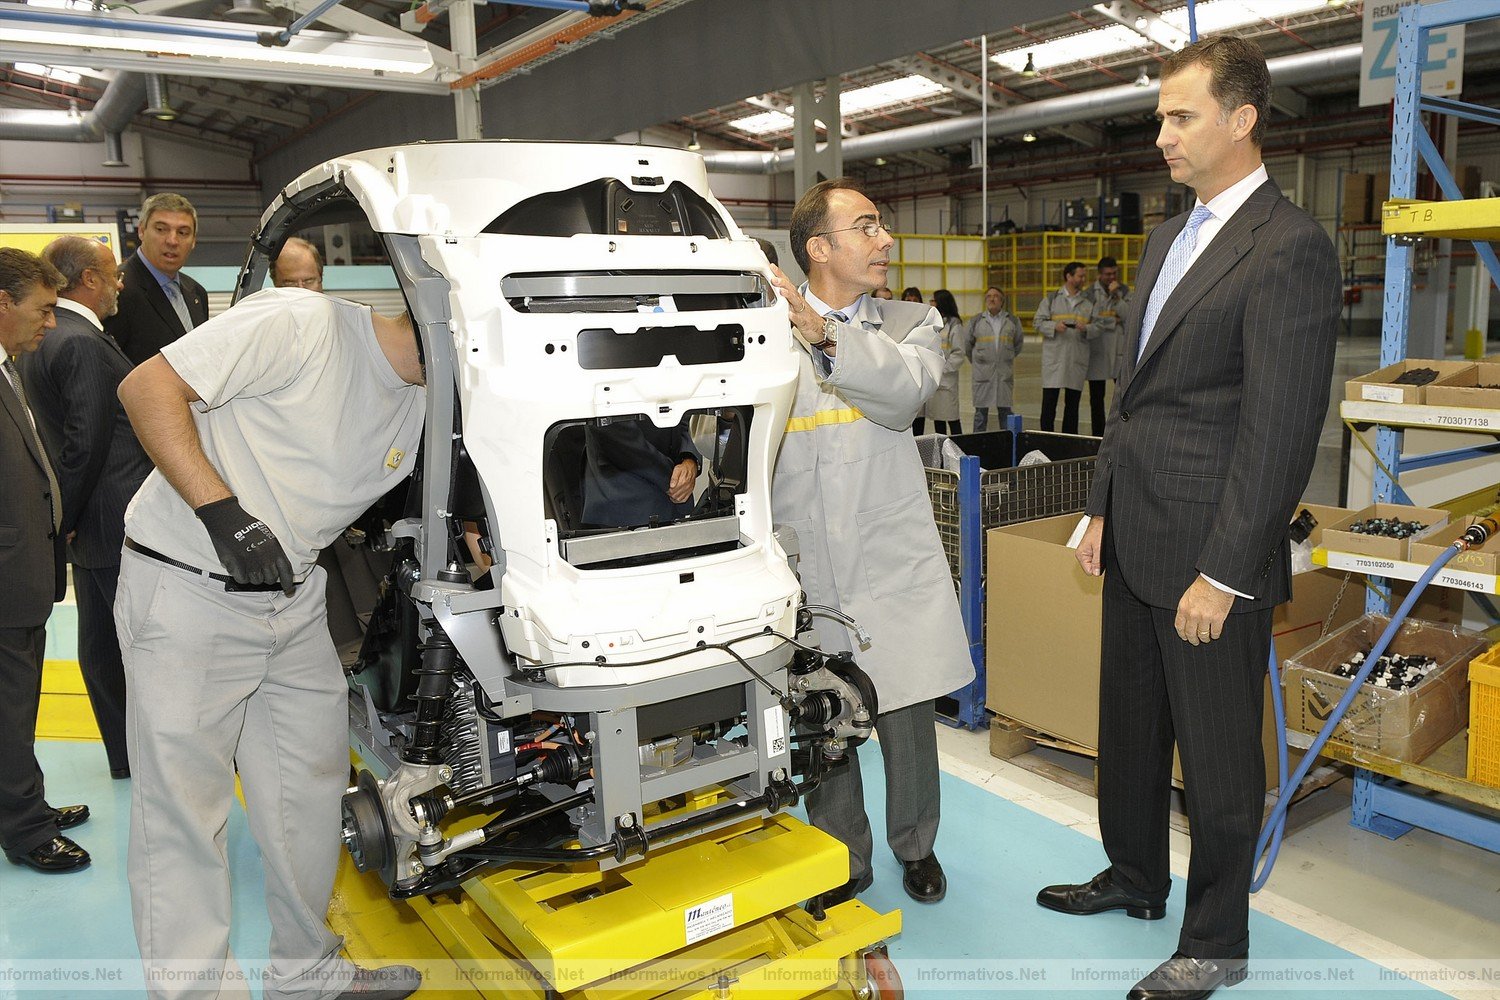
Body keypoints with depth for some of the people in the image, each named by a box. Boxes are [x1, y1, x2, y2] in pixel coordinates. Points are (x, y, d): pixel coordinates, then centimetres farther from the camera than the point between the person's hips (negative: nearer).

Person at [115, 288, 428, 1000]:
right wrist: (223, 510, -26)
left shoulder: (423, 405, 5)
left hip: (295, 597, 8)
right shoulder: (306, 323, -18)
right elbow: (147, 387, -18)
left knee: (310, 793, 14)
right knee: (184, 812, 1)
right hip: (187, 589, -7)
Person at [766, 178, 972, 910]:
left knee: (906, 721, 9)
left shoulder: (912, 325, 4)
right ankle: (844, 859, 34)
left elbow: (906, 389, -18)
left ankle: (915, 846, 36)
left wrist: (825, 334, -31)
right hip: (804, 568, 0)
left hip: (893, 565, 0)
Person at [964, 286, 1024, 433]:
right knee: (981, 411, 2)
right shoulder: (976, 321, 3)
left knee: (1005, 410, 5)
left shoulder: (1012, 321, 5)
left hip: (1005, 374, 1)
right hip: (982, 373, -1)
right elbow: (966, 343, 15)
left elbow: (1019, 342, 19)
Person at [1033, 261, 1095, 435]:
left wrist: (1086, 328, -11)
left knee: (1073, 403, 7)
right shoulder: (1052, 299, 6)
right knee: (1049, 400, -5)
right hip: (1054, 357, -3)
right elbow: (1038, 321, 3)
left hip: (1078, 359, 3)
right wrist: (1054, 326, -15)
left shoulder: (1089, 302, 13)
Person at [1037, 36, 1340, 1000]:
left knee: (1217, 753, 8)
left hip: (1210, 556, -8)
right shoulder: (1169, 239, 14)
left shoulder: (1290, 247, -14)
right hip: (1137, 543, 9)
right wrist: (1102, 511, 15)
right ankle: (1135, 878, 42)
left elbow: (1280, 428, -19)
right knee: (1130, 725, 21)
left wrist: (1223, 573, -19)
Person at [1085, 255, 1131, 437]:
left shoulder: (1124, 291, 9)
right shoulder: (1090, 292, -3)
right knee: (1096, 396, 6)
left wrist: (1116, 297, -12)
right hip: (1097, 349, -2)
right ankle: (1098, 434, 14)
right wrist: (1113, 321, -7)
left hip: (1120, 348, 2)